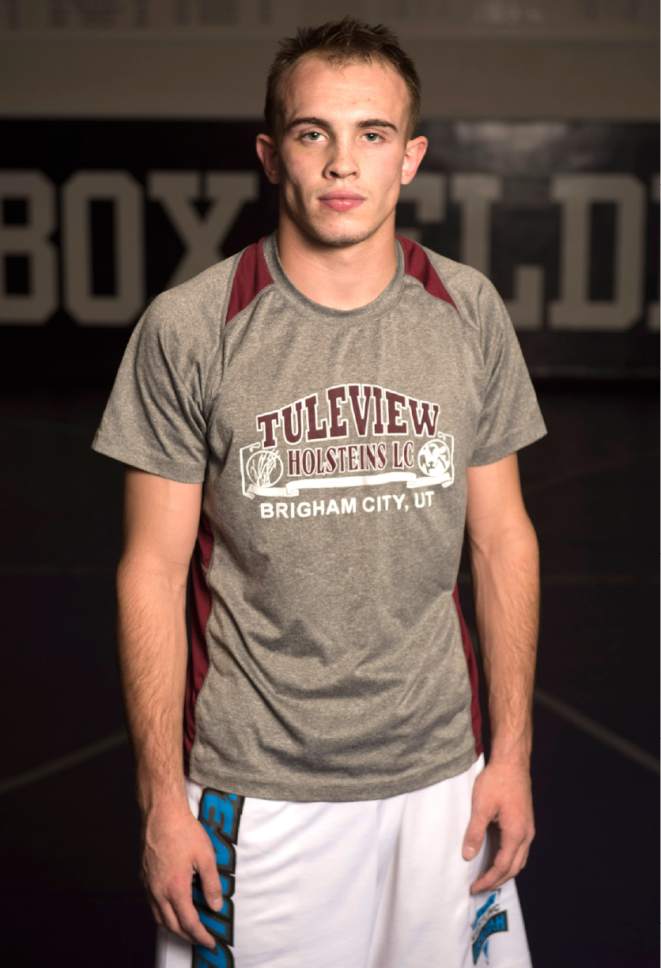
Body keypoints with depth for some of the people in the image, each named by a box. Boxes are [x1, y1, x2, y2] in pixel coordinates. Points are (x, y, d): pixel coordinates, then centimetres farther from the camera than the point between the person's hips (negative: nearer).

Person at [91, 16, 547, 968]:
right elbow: (154, 573, -5)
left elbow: (503, 539, 5)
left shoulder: (469, 313, -1)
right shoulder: (188, 328, -9)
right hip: (251, 789, -2)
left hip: (439, 776, 2)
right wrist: (161, 798, -5)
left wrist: (511, 753, 4)